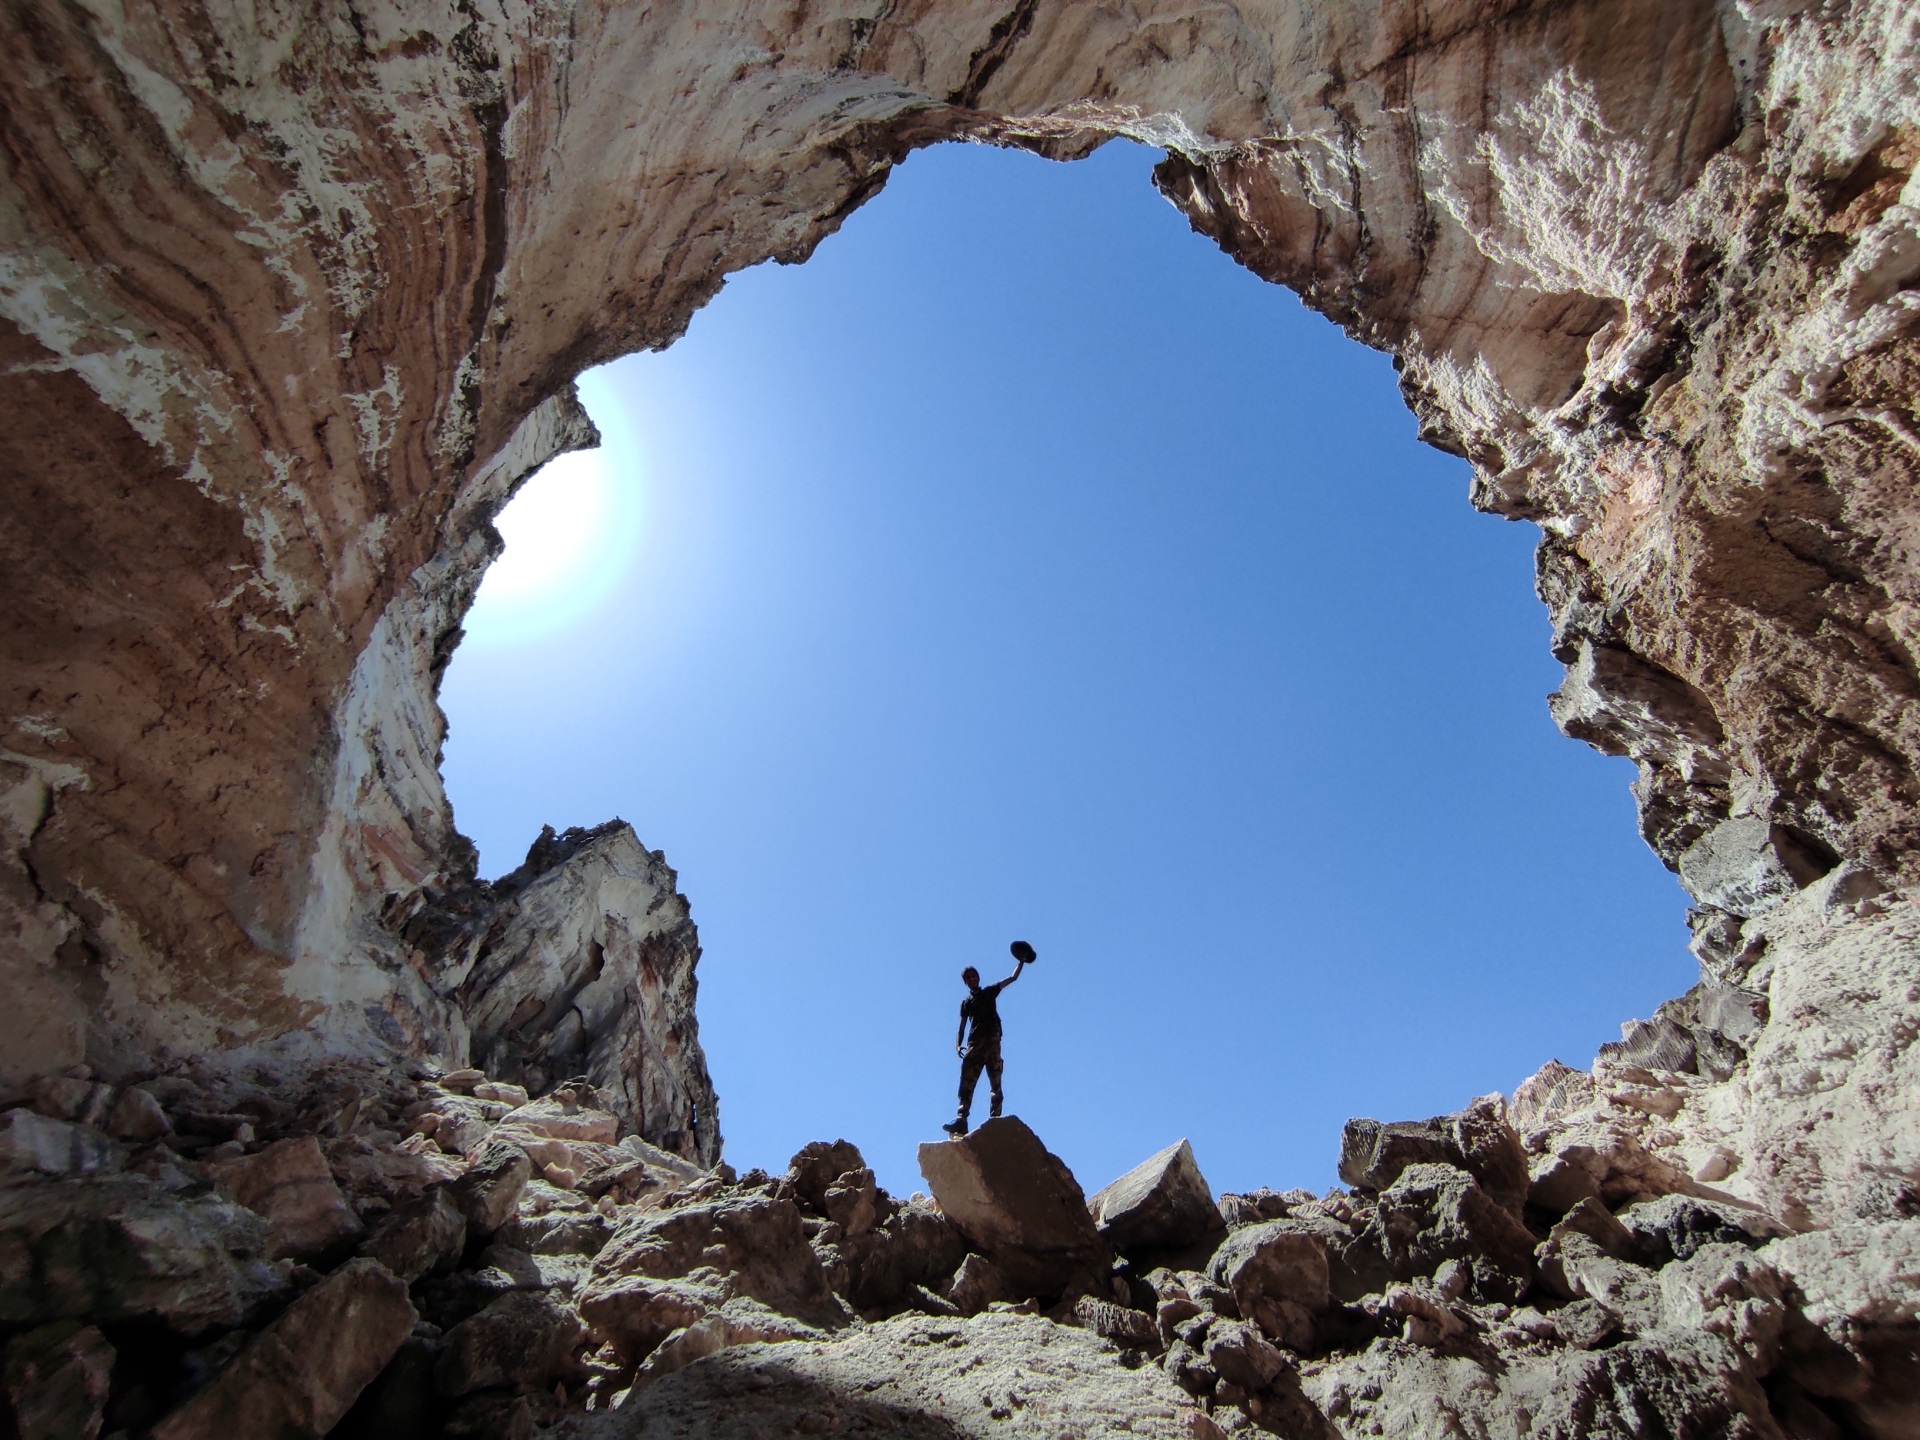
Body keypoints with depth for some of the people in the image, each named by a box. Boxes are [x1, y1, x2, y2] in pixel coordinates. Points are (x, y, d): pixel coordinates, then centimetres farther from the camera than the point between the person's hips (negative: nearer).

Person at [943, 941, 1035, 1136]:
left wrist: (1021, 961, 7)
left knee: (995, 1081, -9)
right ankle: (961, 1121, -19)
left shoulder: (989, 992, 17)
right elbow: (962, 1028, 15)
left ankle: (995, 1117, -15)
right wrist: (958, 1045, -1)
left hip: (991, 1040, -2)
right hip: (974, 1043, 2)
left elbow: (1013, 978, 14)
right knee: (966, 1082, -10)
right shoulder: (965, 1003, 22)